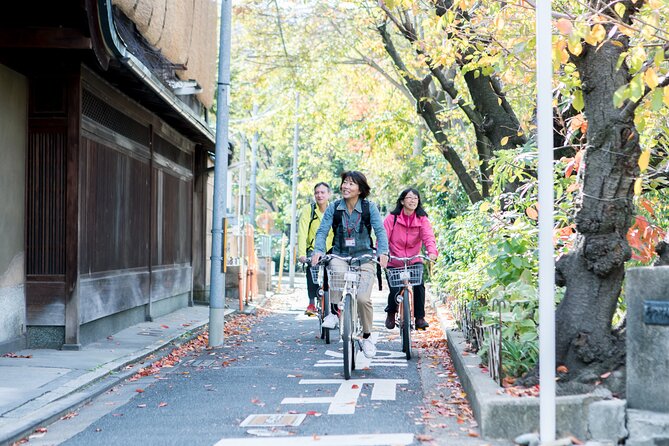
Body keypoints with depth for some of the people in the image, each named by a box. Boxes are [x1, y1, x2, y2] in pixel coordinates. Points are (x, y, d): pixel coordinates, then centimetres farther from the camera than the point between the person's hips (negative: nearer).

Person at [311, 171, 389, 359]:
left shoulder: (369, 207, -2)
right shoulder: (334, 208, 1)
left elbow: (380, 230, -7)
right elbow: (322, 231, -3)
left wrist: (383, 252, -24)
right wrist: (318, 250, -21)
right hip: (340, 256, 1)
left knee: (363, 298, -18)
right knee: (337, 272, -37)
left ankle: (367, 336, 8)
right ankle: (333, 312, -13)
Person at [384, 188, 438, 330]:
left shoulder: (422, 219, -2)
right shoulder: (392, 218, -6)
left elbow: (428, 236, -15)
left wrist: (432, 251, -35)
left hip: (414, 261, 2)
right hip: (394, 262, -1)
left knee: (419, 286, -17)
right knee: (395, 290, -11)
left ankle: (420, 317, 0)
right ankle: (391, 314, 21)